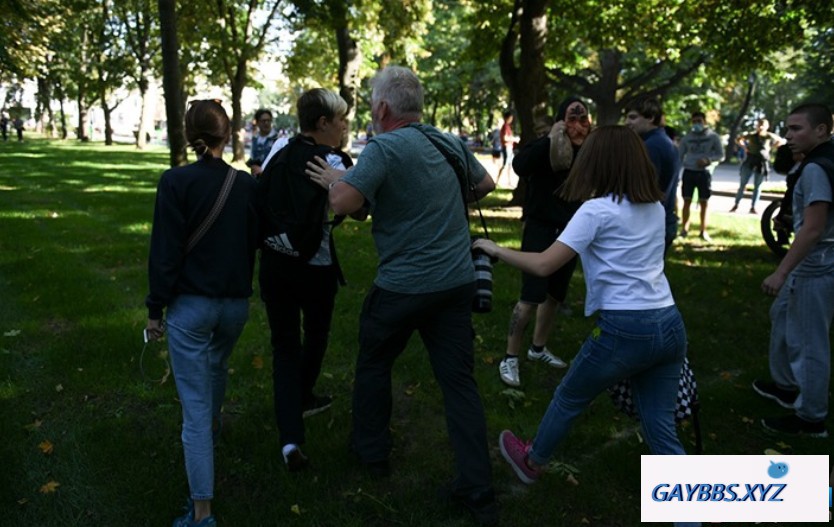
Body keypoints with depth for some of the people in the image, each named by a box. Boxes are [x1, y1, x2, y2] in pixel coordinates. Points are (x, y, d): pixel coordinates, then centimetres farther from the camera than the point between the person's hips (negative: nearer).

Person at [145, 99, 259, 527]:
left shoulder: (176, 182, -14)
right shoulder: (246, 184, -3)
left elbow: (165, 252, -13)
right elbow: (254, 244, 4)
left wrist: (155, 308, -4)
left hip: (190, 305, -4)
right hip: (236, 303, 5)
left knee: (195, 405, -1)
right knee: (217, 365, 33)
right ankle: (213, 427, 61)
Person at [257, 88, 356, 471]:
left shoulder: (278, 155, 4)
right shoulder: (333, 161, -13)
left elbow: (258, 205, 5)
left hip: (274, 264, 4)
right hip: (316, 268, -4)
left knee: (285, 345, 8)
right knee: (316, 336, 22)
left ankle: (290, 439, -2)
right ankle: (301, 400, 45)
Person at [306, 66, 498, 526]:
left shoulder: (384, 148, -14)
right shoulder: (450, 143, 7)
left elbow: (344, 203, -24)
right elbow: (486, 184, 21)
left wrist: (333, 180, -3)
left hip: (404, 285, -5)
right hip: (458, 281, 6)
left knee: (373, 364, 19)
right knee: (459, 379, 7)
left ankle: (371, 451, 36)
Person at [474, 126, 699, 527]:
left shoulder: (597, 210, -10)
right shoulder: (655, 207, 11)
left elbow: (543, 266, -14)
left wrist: (496, 249, 0)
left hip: (624, 329, -6)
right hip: (670, 326, 6)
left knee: (568, 400, 20)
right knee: (661, 433, 14)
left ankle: (531, 461, 44)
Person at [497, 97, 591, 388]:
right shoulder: (545, 146, -13)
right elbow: (519, 166, -34)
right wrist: (550, 140, -33)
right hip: (540, 230, -6)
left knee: (556, 295, 16)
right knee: (532, 296, -9)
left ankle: (538, 348, 35)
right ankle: (510, 357, 5)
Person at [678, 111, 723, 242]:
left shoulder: (713, 136, 1)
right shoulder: (687, 137, 6)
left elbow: (721, 155, 2)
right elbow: (680, 155, 11)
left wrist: (708, 160, -17)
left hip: (705, 172, -1)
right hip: (689, 172, 1)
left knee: (703, 202, 4)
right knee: (687, 201, 0)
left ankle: (703, 231, 12)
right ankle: (684, 228, 9)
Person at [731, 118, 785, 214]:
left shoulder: (769, 136, -2)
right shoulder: (752, 135, -1)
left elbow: (781, 141, 11)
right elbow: (739, 139, 14)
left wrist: (771, 147, 2)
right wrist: (745, 147, 1)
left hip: (762, 163, 0)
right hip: (750, 161, 0)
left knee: (757, 186, 4)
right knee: (742, 184, 0)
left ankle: (753, 207, 8)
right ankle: (736, 204, 7)